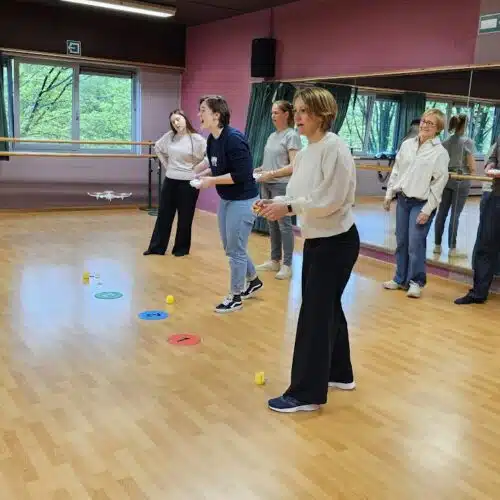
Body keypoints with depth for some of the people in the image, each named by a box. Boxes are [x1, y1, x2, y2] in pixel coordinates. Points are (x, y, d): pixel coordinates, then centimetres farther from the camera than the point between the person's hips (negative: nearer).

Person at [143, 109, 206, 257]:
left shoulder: (197, 139, -11)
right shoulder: (169, 136, 3)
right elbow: (158, 148, 20)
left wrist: (195, 169, -9)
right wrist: (166, 164, 12)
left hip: (188, 183, -4)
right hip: (170, 181, 4)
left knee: (185, 218, 6)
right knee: (164, 215, 9)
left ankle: (181, 248, 20)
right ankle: (157, 247, 18)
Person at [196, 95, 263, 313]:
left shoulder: (234, 138, -23)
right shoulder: (211, 139, 4)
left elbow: (242, 174, -27)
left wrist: (212, 181, -22)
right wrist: (204, 174, -1)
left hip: (242, 201, -9)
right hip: (225, 199, 10)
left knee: (235, 250, 1)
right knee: (230, 248, 20)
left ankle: (235, 297, 18)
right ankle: (253, 281, 41)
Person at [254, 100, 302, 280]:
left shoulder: (292, 136, -7)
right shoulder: (272, 136, 16)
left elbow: (294, 166, -14)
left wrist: (271, 174, -19)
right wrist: (260, 169, 3)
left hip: (282, 186, -8)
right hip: (266, 185, 8)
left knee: (284, 224, -4)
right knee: (272, 224, 12)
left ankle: (287, 265, 2)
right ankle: (275, 260, 21)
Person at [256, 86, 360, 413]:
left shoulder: (334, 148, -18)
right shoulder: (305, 153, 8)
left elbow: (331, 200, -24)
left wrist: (288, 207, -22)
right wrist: (275, 202, -6)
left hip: (337, 241, -9)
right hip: (316, 240, 9)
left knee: (315, 313, -5)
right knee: (328, 307, 18)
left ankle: (306, 393, 6)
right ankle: (339, 373, 35)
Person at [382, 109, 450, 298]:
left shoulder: (440, 152, -8)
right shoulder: (407, 144, 6)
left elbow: (439, 183, -10)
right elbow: (396, 171, 12)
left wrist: (427, 209, -13)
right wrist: (389, 194, 10)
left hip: (421, 203, -5)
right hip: (402, 200, 5)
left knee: (415, 244, -6)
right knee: (401, 242, 10)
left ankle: (416, 282, 10)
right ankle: (400, 279, 23)